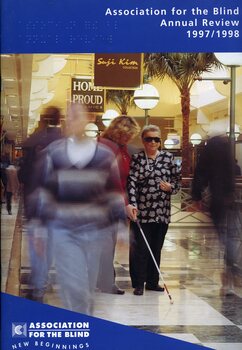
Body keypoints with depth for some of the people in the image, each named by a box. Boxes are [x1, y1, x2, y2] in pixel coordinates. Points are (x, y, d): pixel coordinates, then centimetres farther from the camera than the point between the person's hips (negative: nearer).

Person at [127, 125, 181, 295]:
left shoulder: (168, 157, 7)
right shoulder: (136, 158, -1)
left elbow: (177, 179, 10)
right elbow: (131, 183, -9)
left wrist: (170, 187, -12)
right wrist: (133, 205, -20)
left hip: (162, 211, 3)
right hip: (141, 211, -3)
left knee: (156, 248, 10)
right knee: (140, 248, -3)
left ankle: (153, 282, 21)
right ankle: (139, 283, 6)